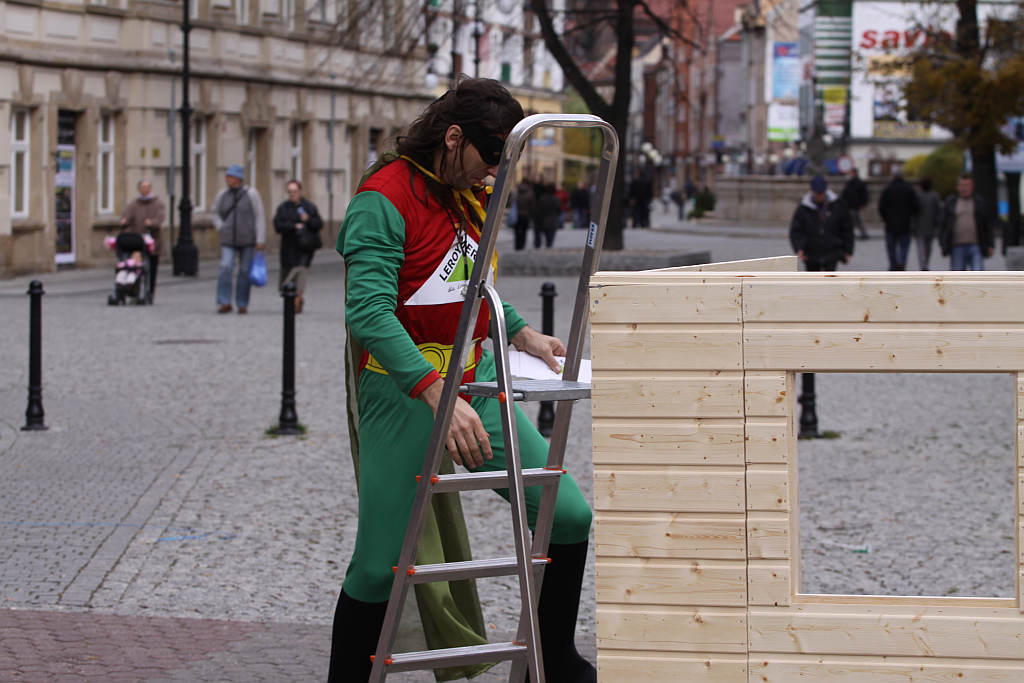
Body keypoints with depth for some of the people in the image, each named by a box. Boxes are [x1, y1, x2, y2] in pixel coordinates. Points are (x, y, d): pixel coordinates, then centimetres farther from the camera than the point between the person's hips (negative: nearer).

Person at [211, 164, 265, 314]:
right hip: (228, 241, 2)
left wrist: (260, 240, -10)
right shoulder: (222, 195, 3)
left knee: (245, 272, 1)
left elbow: (260, 217, -5)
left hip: (248, 240, -1)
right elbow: (216, 214, 20)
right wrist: (222, 230, 3)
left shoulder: (251, 194, -6)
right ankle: (224, 303, -16)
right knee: (226, 268, -16)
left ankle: (242, 304, 11)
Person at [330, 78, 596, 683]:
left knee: (569, 516, 0)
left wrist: (521, 333, 12)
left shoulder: (472, 197, 11)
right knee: (381, 565, -3)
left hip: (476, 380, 7)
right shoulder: (384, 200, -16)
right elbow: (369, 313, -26)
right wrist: (437, 394, -34)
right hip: (403, 391, -7)